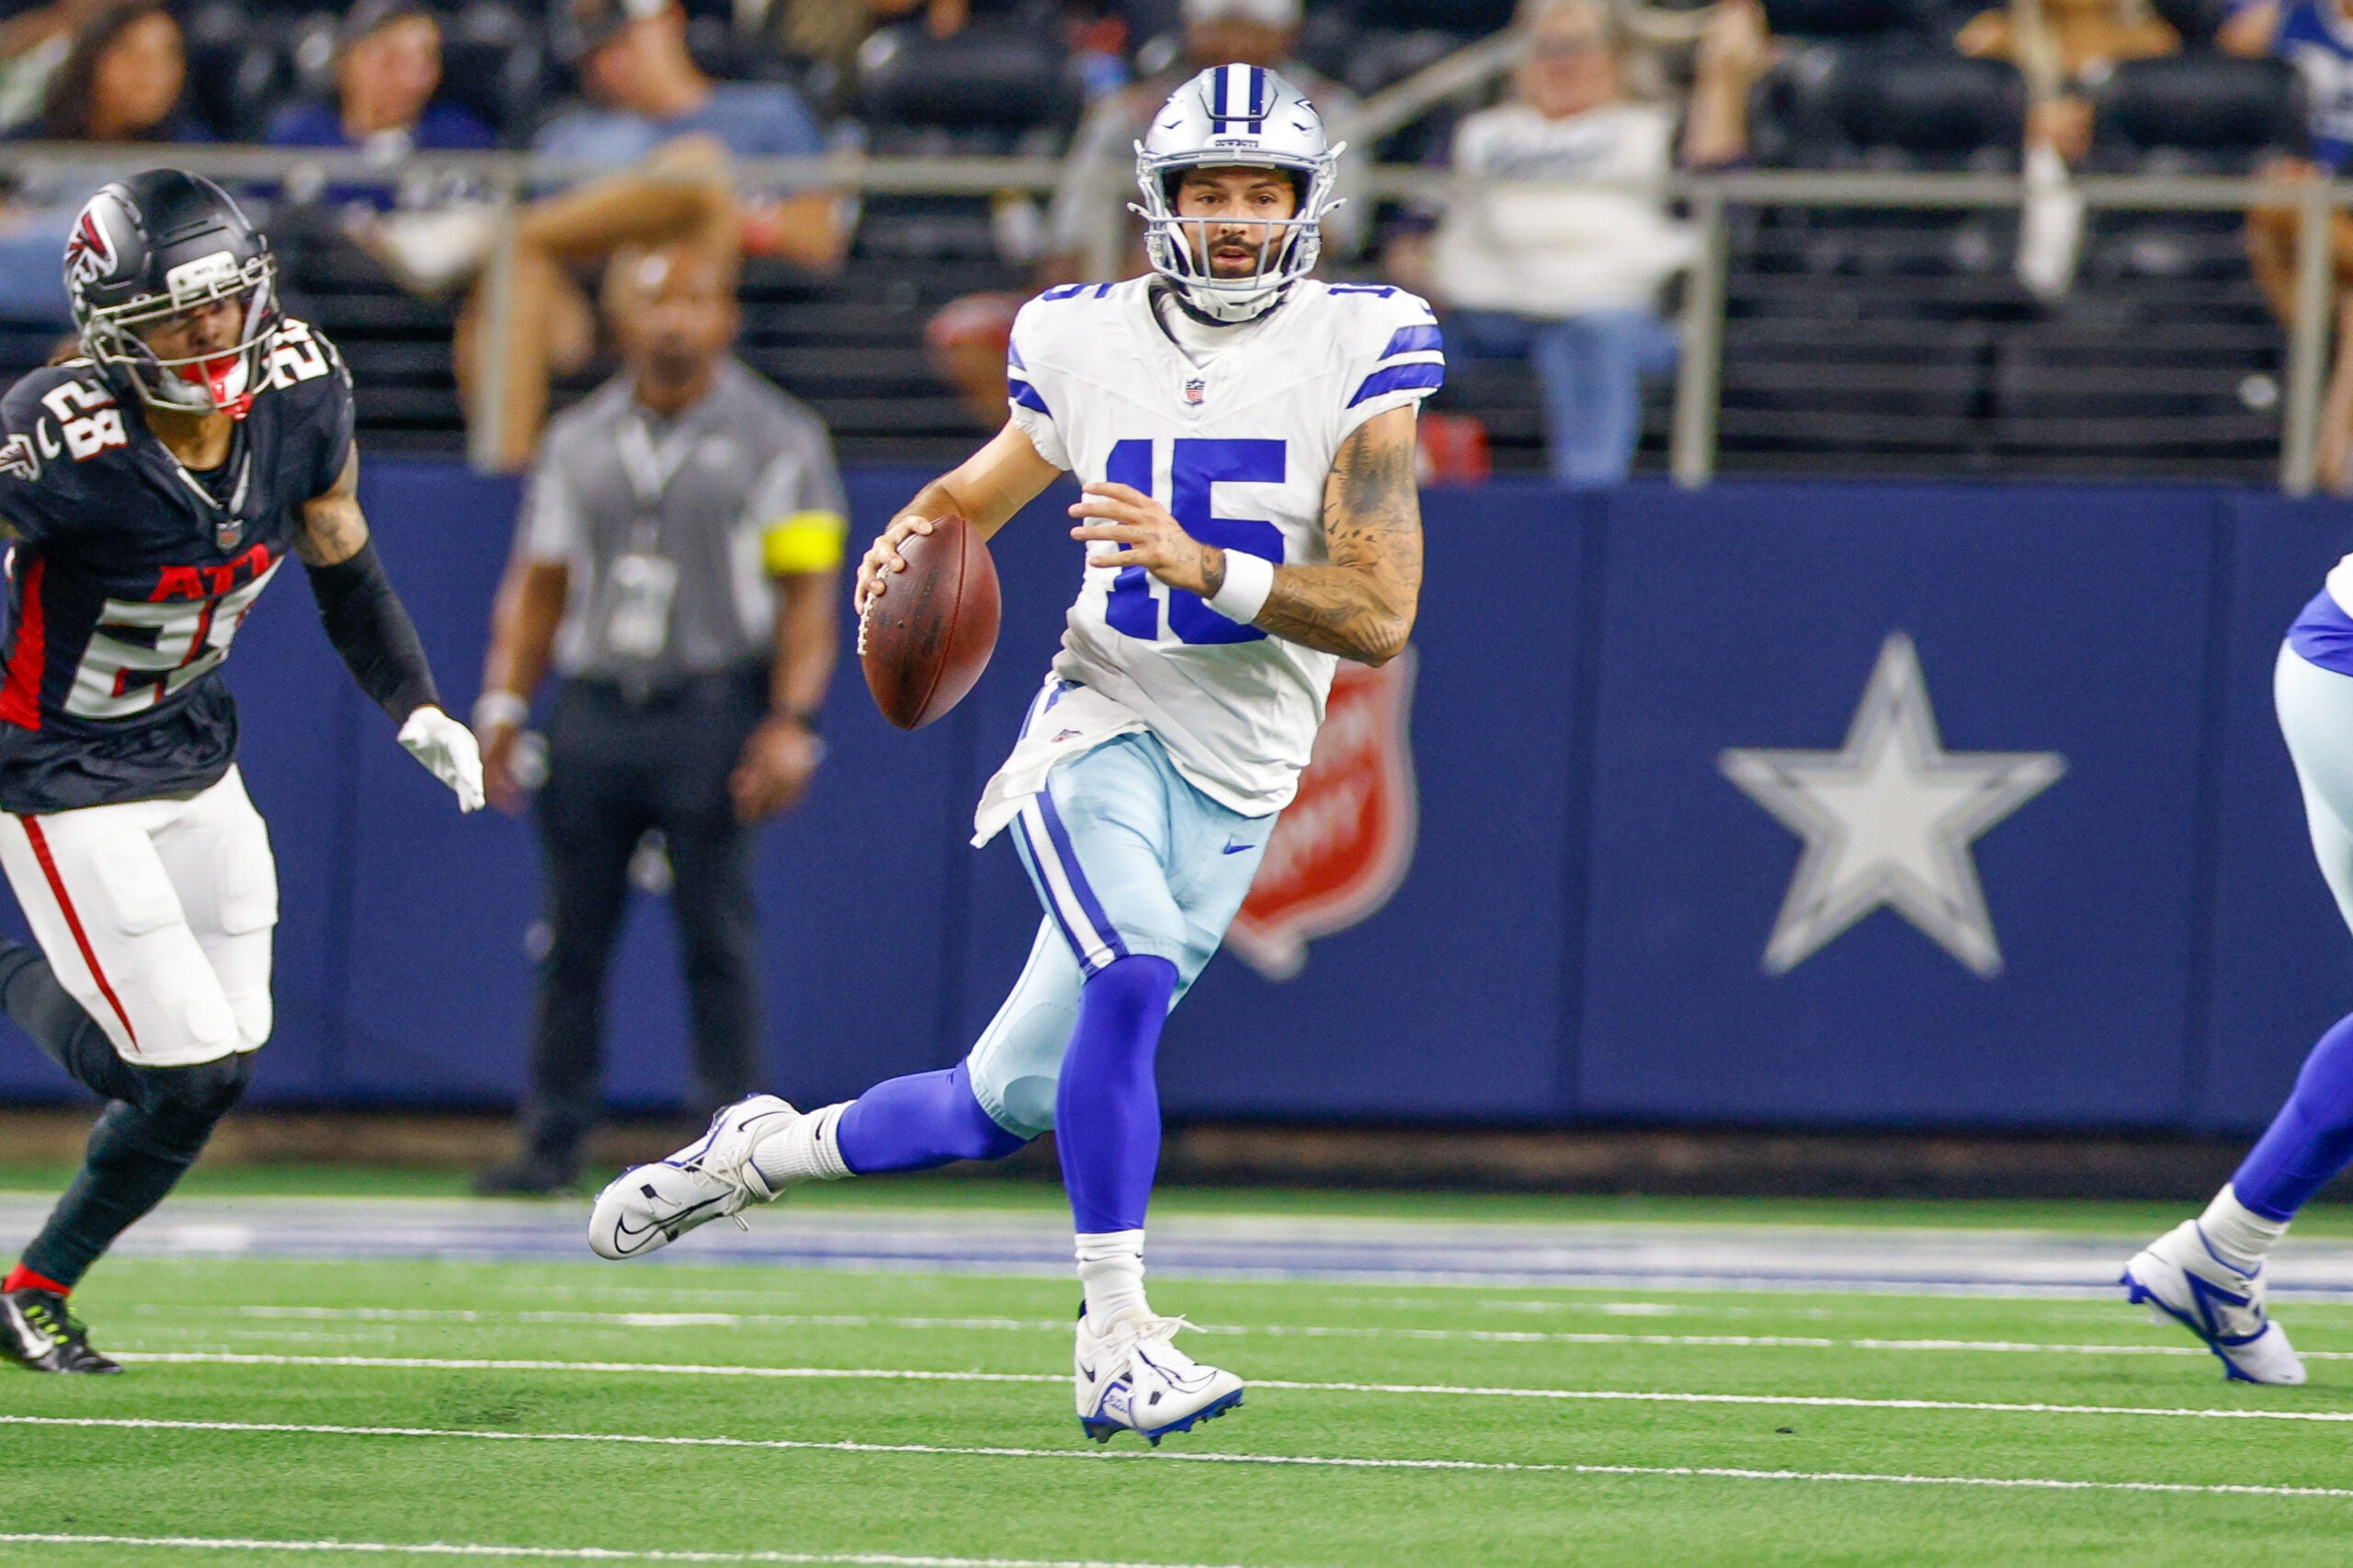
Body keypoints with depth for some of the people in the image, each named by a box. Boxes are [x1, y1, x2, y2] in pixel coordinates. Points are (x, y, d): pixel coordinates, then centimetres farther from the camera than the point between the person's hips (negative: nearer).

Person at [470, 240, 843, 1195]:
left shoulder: (776, 440, 3)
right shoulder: (579, 443, 15)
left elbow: (808, 595, -1)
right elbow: (537, 584, 17)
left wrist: (790, 724, -12)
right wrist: (504, 705, 6)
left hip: (714, 713, -4)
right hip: (592, 712, 4)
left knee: (717, 939, -7)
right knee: (572, 937, 3)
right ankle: (553, 1142, 8)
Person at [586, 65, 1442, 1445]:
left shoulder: (1358, 357, -7)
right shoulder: (1090, 346, 1)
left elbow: (1380, 616, -13)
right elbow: (987, 484, 21)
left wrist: (1198, 565, -26)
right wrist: (912, 542, -2)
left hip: (1236, 784, 1)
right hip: (1106, 721, -1)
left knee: (1010, 1102, 7)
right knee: (1130, 980, -31)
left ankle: (764, 1151, 34)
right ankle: (1118, 1347, -26)